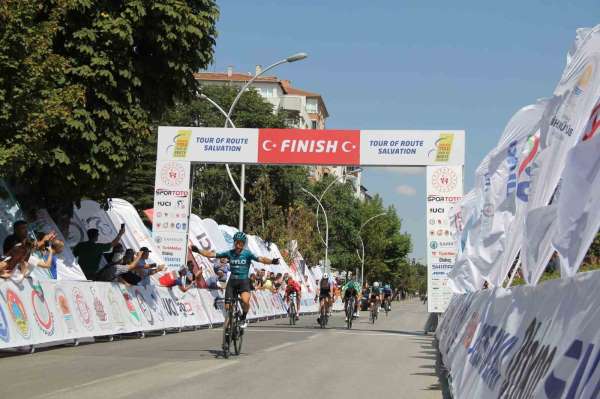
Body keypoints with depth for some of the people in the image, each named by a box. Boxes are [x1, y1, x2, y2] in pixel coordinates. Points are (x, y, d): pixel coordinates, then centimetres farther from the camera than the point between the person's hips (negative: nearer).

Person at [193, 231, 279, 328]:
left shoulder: (247, 254, -5)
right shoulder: (229, 253, 2)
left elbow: (260, 259, -19)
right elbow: (211, 254, 1)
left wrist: (272, 261, -37)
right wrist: (198, 251, -8)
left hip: (244, 281, -3)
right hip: (232, 281, 3)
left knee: (245, 301, -29)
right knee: (228, 307, 1)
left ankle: (243, 319, -2)